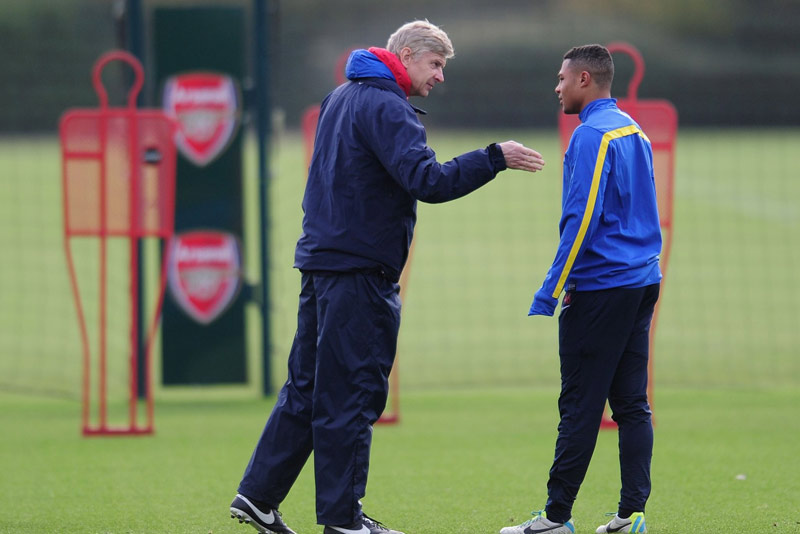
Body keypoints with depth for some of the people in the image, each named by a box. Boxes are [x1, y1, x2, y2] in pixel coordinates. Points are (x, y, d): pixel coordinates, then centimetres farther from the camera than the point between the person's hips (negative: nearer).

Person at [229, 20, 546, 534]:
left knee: (308, 385, 13)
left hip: (322, 256, 10)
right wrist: (494, 158, -22)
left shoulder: (343, 97, 17)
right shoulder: (385, 107, -14)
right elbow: (427, 180, -25)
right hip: (360, 268, -10)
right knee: (351, 393, -4)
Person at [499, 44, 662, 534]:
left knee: (581, 406, -5)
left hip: (600, 288, -9)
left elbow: (582, 218, -18)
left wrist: (548, 295, -16)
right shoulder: (635, 132, 16)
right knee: (632, 403, 7)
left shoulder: (593, 135, -12)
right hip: (642, 282, 9)